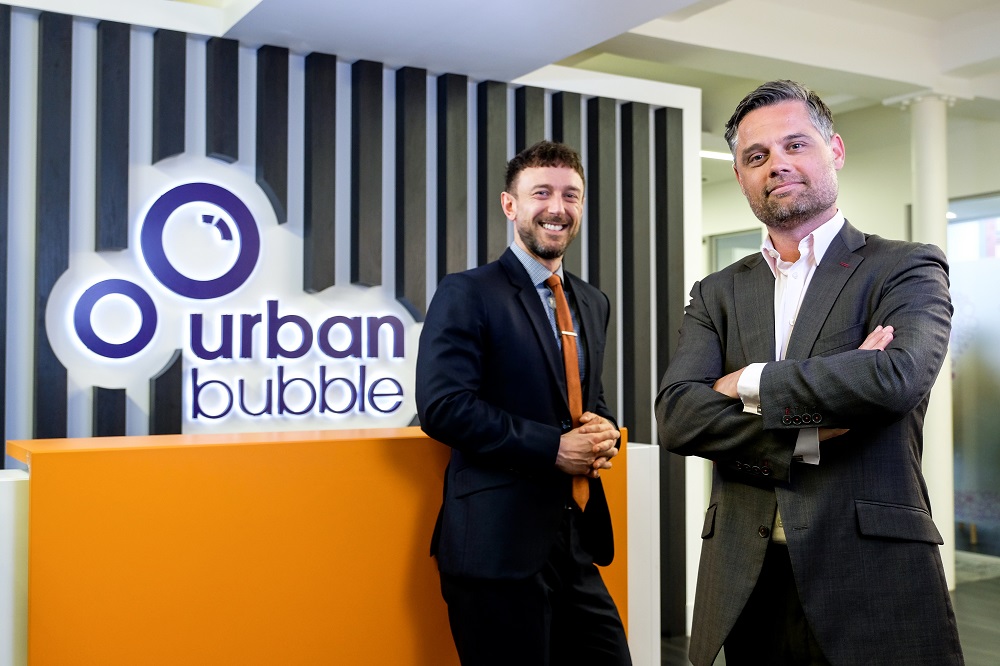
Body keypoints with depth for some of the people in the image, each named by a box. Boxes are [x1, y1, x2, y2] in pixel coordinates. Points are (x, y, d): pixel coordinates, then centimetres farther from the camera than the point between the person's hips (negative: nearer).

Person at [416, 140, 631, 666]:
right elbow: (442, 406, -16)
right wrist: (553, 447, -18)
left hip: (577, 543, 7)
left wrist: (603, 433, -1)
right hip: (500, 545, -6)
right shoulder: (467, 294, -7)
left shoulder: (593, 304, 15)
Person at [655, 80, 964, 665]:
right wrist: (811, 432, -16)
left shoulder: (906, 268, 0)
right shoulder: (718, 294, 10)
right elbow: (675, 416, -4)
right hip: (745, 583, 3)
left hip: (872, 579, -3)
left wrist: (748, 383, -10)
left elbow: (898, 375, -20)